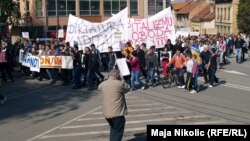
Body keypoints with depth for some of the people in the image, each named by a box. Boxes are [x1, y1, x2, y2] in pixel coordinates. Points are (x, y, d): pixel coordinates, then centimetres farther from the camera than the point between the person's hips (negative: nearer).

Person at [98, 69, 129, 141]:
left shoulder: (102, 84, 2)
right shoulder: (119, 84, -14)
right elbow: (127, 89, 3)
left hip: (106, 112, 6)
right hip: (117, 112, -6)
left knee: (113, 129, 27)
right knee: (118, 132, 3)